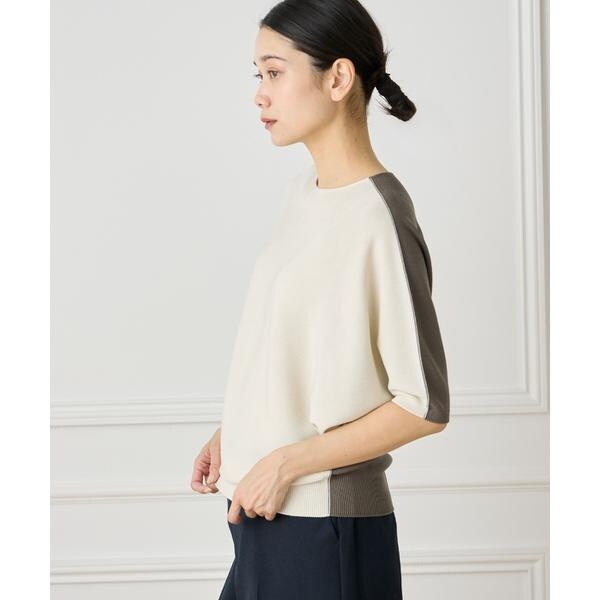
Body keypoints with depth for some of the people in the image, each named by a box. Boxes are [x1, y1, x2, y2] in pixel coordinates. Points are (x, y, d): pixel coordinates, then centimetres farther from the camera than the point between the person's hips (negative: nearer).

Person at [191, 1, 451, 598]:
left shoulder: (379, 217, -17)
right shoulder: (302, 191, 8)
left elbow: (424, 407, -17)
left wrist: (288, 463, -16)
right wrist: (233, 432, 6)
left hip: (324, 530, -7)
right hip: (266, 516, 7)